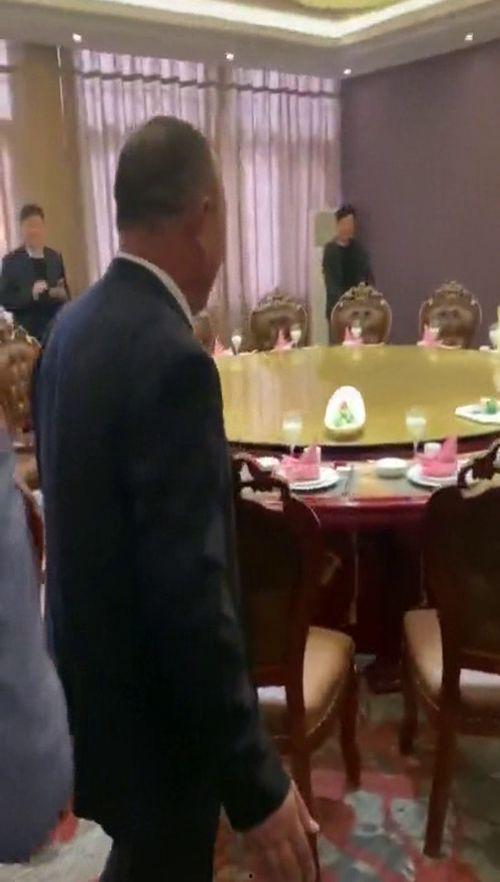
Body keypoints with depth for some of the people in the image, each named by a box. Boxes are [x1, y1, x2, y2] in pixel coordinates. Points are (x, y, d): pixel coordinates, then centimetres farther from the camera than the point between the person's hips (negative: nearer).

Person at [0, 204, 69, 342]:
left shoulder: (55, 256, 11)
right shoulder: (11, 260, -1)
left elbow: (65, 292, 16)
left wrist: (62, 294, -7)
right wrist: (31, 294, -21)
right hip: (27, 332, -4)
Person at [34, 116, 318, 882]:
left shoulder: (75, 325, 0)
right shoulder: (171, 359, -29)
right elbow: (191, 593, -30)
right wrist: (257, 782, -21)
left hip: (94, 673, 8)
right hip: (151, 708, -8)